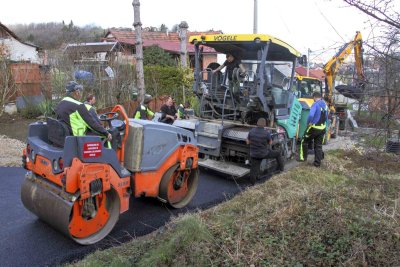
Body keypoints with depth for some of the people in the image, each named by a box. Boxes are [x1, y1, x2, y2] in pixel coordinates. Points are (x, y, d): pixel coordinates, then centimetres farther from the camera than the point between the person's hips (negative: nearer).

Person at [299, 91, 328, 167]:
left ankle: (303, 157, 14)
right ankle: (317, 162, 11)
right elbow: (326, 117, 17)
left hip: (314, 127, -7)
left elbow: (311, 115, -29)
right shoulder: (325, 105, 10)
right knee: (318, 145, 11)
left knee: (304, 141, 12)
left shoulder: (315, 104, -14)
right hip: (322, 128, 7)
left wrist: (308, 123, -13)